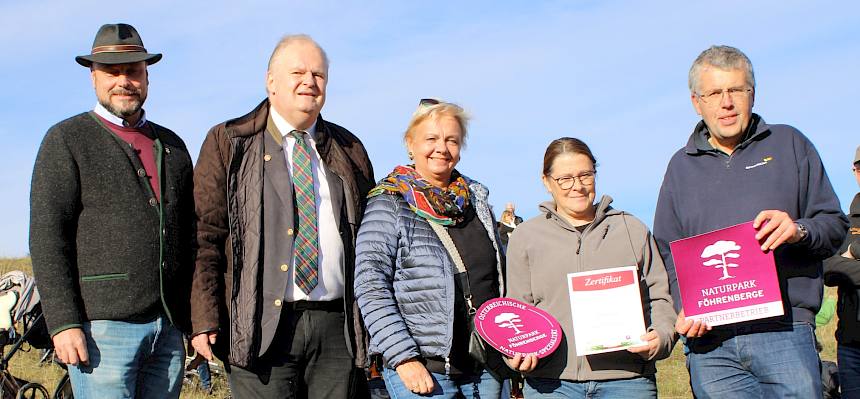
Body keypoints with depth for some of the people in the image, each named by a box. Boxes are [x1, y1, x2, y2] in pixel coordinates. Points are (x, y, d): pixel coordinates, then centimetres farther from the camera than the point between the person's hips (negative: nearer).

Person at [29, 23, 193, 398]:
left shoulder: (171, 145, 17)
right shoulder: (66, 140, 2)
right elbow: (47, 237, -6)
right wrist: (63, 323, -14)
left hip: (169, 329, 5)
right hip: (102, 326, -5)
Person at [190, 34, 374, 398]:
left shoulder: (349, 150, 16)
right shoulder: (228, 143, 5)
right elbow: (205, 236, -1)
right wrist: (205, 320, -10)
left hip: (338, 328, 3)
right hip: (263, 327, -3)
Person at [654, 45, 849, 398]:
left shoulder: (789, 144, 12)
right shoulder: (681, 166, 17)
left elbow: (835, 224, 9)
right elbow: (668, 251, 15)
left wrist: (799, 231, -14)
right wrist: (685, 310, -1)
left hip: (783, 331, -1)